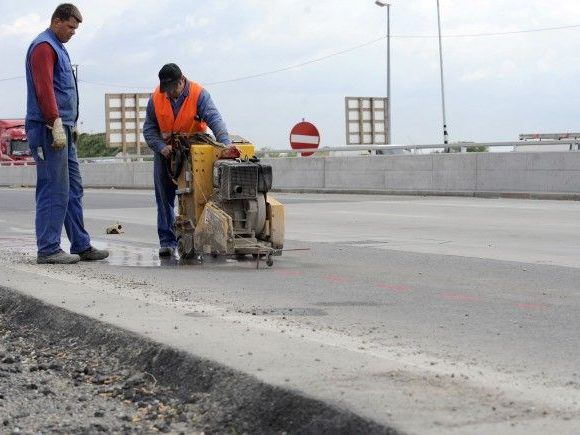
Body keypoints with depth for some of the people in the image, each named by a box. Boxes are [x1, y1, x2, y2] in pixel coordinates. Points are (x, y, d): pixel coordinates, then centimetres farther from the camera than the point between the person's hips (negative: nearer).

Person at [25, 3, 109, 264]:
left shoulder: (57, 47, 22)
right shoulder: (44, 46, -9)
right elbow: (43, 88, -19)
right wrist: (57, 124, -23)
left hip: (63, 130, 10)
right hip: (49, 129, -10)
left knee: (74, 190, 11)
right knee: (54, 191, -9)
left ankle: (81, 246, 15)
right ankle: (48, 250, -6)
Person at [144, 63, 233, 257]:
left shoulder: (199, 94, -19)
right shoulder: (156, 98, -9)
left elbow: (215, 120, -30)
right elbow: (149, 128, -2)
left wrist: (226, 144, -46)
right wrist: (161, 147, -21)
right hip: (165, 151, 2)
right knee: (164, 196, 1)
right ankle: (167, 241, 6)